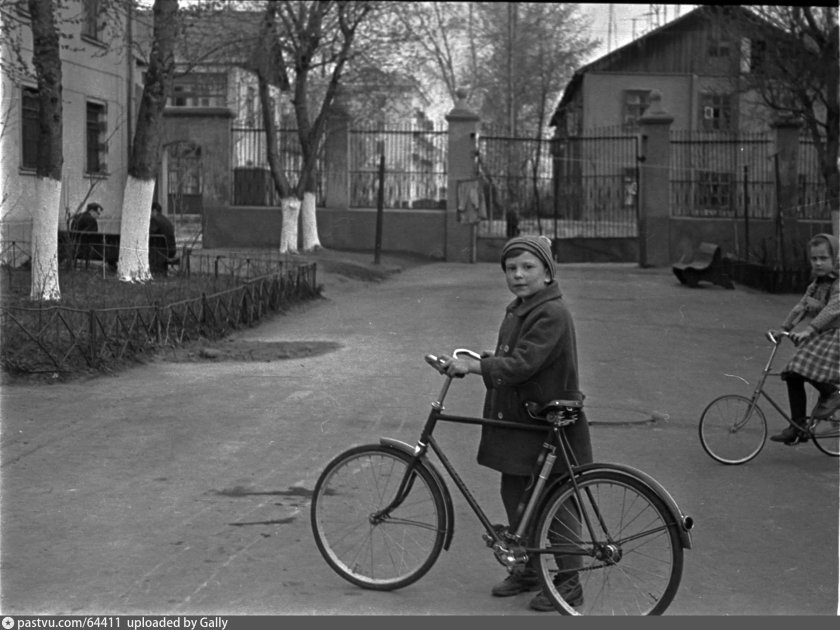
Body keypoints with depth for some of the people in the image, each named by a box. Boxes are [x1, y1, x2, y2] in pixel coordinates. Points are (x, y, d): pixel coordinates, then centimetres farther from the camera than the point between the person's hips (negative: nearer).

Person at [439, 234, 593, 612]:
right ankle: (526, 569, 30)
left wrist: (474, 366, -27)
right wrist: (471, 361, 6)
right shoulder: (515, 311, 12)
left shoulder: (552, 314, -19)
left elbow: (522, 364, -28)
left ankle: (568, 583, 12)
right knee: (514, 496, 15)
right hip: (517, 423, 9)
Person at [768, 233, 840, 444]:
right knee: (793, 375, -4)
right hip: (817, 337, 8)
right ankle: (798, 427, 4)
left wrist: (809, 330, -37)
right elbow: (800, 308, 10)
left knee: (808, 369, -29)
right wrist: (783, 328, -3)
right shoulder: (815, 286, 13)